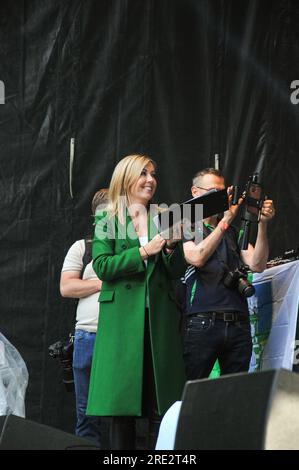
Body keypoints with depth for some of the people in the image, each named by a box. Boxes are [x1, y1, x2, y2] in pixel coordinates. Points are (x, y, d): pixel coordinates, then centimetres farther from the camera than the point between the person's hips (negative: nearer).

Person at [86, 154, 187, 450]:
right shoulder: (107, 223, 9)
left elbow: (177, 272, 12)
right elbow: (102, 267, -5)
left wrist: (171, 246, -7)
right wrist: (144, 251, -11)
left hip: (160, 321, 2)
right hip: (123, 319, -2)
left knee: (161, 409, -3)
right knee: (122, 409, -5)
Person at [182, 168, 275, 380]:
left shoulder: (234, 232, 20)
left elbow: (257, 265, 6)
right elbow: (196, 258, -11)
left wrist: (262, 225, -6)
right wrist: (225, 220, -12)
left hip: (238, 324, 5)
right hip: (202, 323, -4)